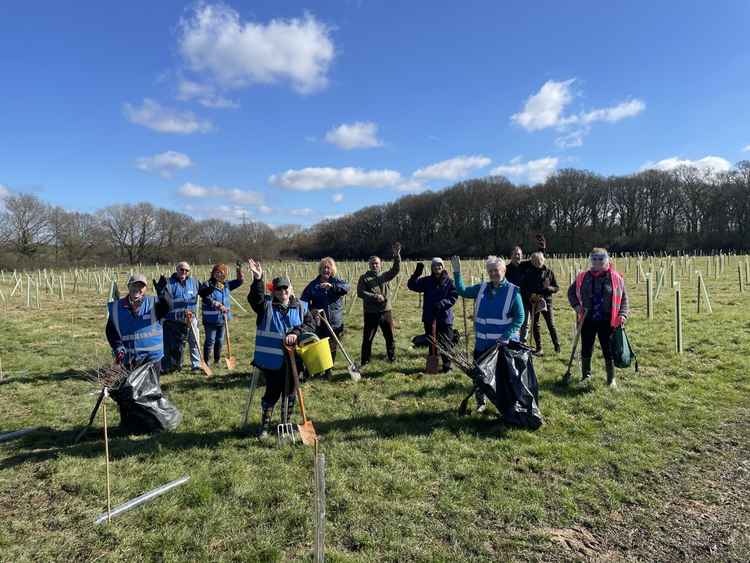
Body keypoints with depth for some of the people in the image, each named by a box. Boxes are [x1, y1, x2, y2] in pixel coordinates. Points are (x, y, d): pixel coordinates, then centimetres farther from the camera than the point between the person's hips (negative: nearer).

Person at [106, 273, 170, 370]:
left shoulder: (152, 303, -3)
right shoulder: (116, 307, 3)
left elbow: (165, 310, -24)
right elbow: (111, 330, 7)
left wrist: (162, 295, -43)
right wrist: (117, 347, -7)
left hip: (152, 356, -2)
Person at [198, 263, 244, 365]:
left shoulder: (226, 285, 7)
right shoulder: (207, 285, -10)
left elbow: (240, 281, 12)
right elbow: (208, 299, -23)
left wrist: (239, 270, -3)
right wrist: (219, 306, -31)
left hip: (222, 319, 6)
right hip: (210, 319, -6)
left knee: (220, 341, 16)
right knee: (210, 341, 1)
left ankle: (217, 360, 31)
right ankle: (206, 361, 12)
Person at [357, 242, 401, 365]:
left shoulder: (385, 276, 9)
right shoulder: (364, 278, 0)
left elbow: (396, 269, -7)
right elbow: (360, 292, -10)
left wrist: (396, 255, -21)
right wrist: (375, 297, -20)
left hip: (386, 311, 3)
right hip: (371, 313, -3)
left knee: (390, 336, 12)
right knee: (367, 338, 3)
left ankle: (392, 357, 27)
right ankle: (365, 361, 14)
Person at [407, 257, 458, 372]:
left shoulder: (449, 281, -3)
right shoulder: (427, 281, 3)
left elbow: (454, 297, -8)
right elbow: (412, 285, -5)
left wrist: (442, 303, -23)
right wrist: (416, 274, -21)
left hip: (445, 317, -2)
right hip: (429, 317, 2)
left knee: (446, 342, 5)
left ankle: (447, 365, 19)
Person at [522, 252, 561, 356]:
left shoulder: (549, 272, 1)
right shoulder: (529, 273, 2)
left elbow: (556, 288, 4)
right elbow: (523, 289, 6)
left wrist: (548, 288, -16)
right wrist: (529, 297, -10)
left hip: (546, 301, -1)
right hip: (533, 302, 1)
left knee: (551, 325, -2)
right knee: (535, 325, 6)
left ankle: (557, 346, 15)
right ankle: (539, 349, 15)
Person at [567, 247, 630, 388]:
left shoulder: (616, 278, -3)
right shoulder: (583, 277, 1)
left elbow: (624, 298, 2)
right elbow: (571, 292, 13)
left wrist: (623, 315, -11)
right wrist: (576, 305, -3)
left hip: (607, 321, -2)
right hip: (587, 320, 2)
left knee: (608, 350, 4)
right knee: (586, 349, 11)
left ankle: (611, 379, 21)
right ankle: (586, 375, 30)